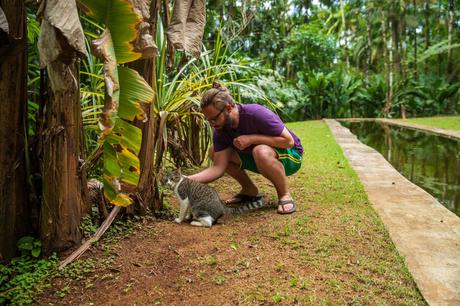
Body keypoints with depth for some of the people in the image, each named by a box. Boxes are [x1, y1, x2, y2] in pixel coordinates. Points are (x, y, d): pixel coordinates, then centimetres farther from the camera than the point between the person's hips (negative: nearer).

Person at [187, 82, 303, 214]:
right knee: (214, 152, -6)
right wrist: (189, 179, -29)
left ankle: (285, 195, -15)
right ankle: (249, 190, 8)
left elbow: (289, 141, -27)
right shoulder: (220, 131, -12)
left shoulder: (256, 114, -30)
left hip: (290, 156, -6)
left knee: (261, 152, -41)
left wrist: (252, 138, -32)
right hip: (258, 160, 7)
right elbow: (218, 168, -15)